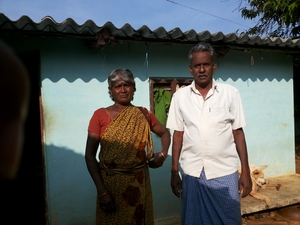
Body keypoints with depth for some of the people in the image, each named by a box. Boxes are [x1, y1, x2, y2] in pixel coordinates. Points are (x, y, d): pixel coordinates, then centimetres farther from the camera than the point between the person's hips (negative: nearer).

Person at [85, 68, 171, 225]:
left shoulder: (143, 114, 0)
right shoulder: (100, 115, -7)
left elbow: (164, 133, 16)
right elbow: (90, 155, -7)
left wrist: (163, 154, -2)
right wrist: (101, 191, -13)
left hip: (139, 182, 2)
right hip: (111, 183, -2)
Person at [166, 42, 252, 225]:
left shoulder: (231, 94, -3)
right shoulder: (180, 96, -1)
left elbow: (238, 133, 1)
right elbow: (178, 135, 3)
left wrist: (246, 171, 0)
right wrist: (174, 172, 3)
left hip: (225, 172, 0)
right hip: (192, 173, 1)